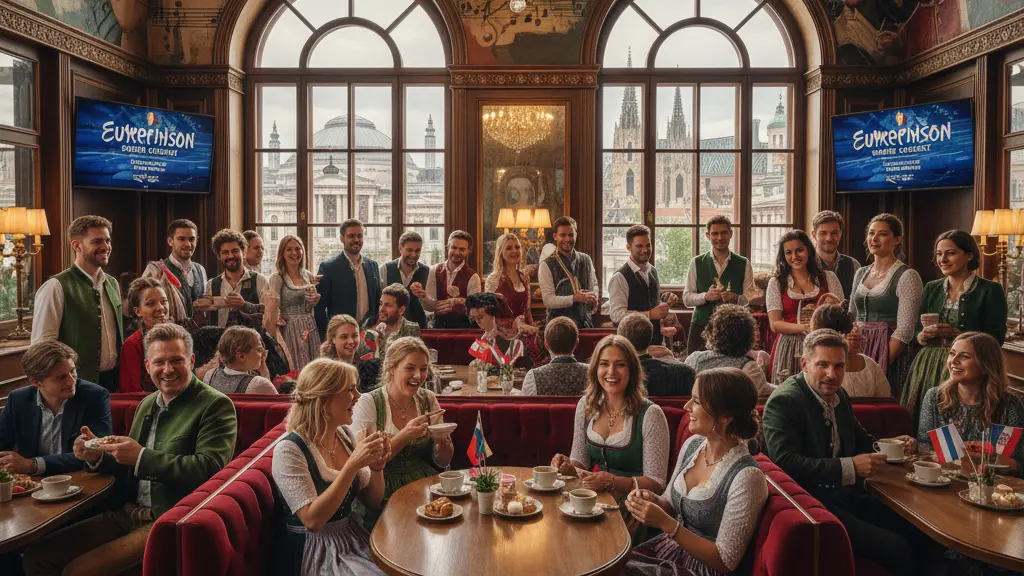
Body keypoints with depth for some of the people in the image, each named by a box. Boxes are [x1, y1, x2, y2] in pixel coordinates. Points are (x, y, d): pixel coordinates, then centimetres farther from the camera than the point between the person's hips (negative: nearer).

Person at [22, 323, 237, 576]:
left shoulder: (216, 405, -10)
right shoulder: (148, 404, 13)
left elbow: (209, 468, -23)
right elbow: (130, 470, 20)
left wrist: (142, 456, -22)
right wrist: (98, 457, 0)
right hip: (128, 514, 8)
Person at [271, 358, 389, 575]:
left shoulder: (345, 435, 2)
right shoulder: (290, 450, -18)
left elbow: (372, 502, 8)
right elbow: (312, 520, -25)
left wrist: (376, 468, -11)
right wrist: (352, 465, -28)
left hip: (352, 536, 6)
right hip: (313, 550, -6)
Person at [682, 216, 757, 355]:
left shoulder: (744, 264, 6)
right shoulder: (697, 263, 4)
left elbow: (752, 296, 2)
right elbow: (686, 298, 2)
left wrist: (736, 298, -18)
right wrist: (705, 296, -16)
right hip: (701, 327, 0)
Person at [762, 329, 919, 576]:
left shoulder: (839, 395, 11)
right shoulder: (783, 401, -16)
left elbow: (860, 440, 24)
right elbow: (785, 463, -26)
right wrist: (849, 467, -25)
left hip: (844, 495, 9)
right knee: (896, 547, -18)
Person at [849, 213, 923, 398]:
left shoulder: (907, 276, -8)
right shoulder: (860, 274, 11)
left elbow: (904, 330, -14)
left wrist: (880, 366, -18)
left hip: (892, 355, -5)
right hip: (859, 352, 6)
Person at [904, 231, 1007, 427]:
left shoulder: (990, 290, 0)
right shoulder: (931, 289, 13)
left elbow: (996, 338, -6)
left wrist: (956, 334, -17)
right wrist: (923, 336, -7)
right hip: (928, 368, 4)